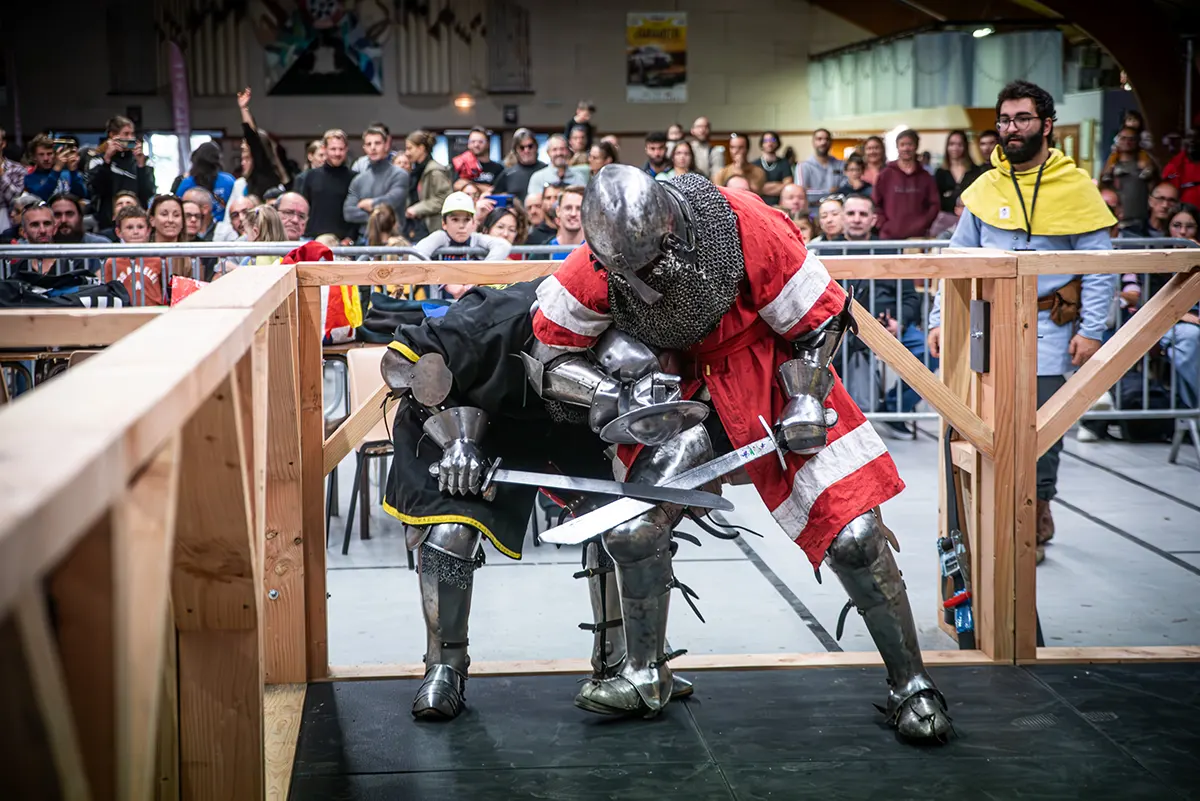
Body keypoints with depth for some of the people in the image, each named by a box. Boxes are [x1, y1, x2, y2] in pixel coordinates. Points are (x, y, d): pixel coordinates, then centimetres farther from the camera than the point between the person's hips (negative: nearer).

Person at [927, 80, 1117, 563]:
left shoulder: (1075, 186, -2)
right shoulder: (985, 189, 7)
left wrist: (1092, 329, -11)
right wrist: (940, 319, 2)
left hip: (1048, 328, -3)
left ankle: (1036, 514, 16)